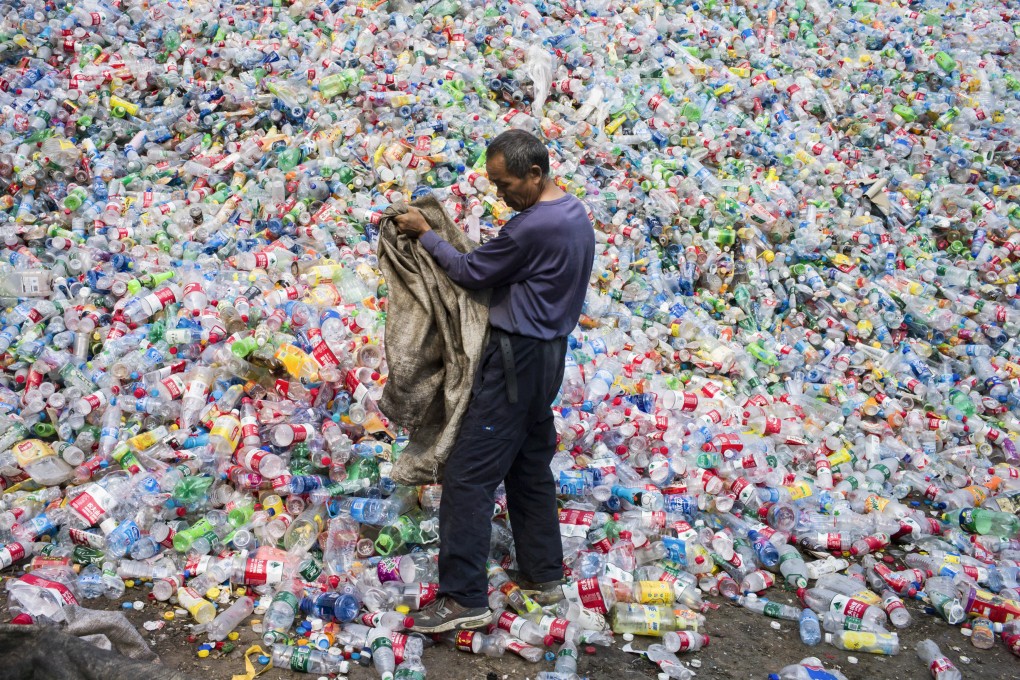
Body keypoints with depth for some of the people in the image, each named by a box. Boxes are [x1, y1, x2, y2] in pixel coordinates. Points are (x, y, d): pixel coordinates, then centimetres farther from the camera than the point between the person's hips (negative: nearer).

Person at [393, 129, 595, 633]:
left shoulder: (533, 227, -22)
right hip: (548, 351, 10)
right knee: (531, 465, 18)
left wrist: (424, 234, 0)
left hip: (516, 358, -10)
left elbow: (471, 273, -12)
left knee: (470, 475, -7)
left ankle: (465, 598, -5)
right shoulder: (576, 215, 9)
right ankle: (544, 573, 25)